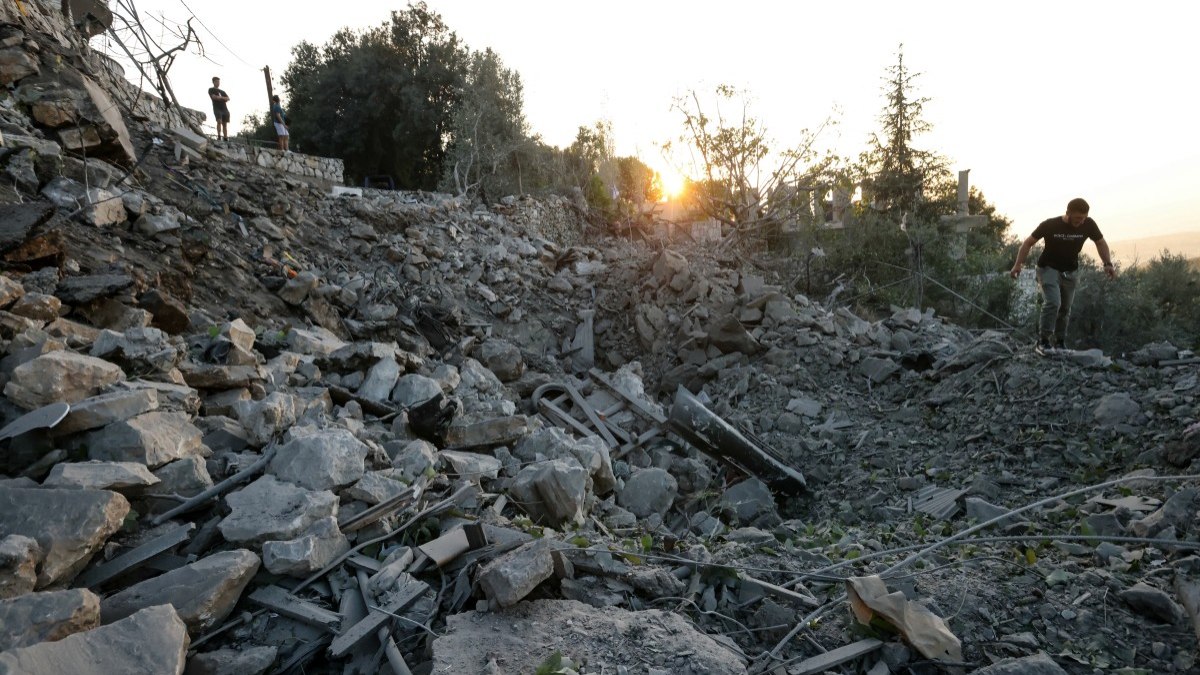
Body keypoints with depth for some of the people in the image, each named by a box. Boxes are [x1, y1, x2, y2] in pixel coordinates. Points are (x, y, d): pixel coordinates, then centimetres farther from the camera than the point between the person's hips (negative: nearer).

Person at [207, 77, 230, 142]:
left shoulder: (222, 91, 25)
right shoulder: (211, 89, 12)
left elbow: (228, 98, 12)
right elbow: (214, 97, -4)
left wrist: (220, 97, -4)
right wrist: (223, 98, 4)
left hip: (224, 108, 4)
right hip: (217, 108, -4)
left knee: (225, 124, -2)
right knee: (219, 121, -23)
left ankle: (226, 138, -5)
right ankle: (219, 136, -27)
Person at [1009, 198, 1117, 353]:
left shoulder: (1088, 225, -10)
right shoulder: (1050, 225, -19)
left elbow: (1101, 242, 6)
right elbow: (1028, 242, -10)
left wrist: (1108, 264, -7)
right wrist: (1018, 264, -20)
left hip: (1069, 272, 4)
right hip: (1048, 268, -4)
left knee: (1065, 309, 10)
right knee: (1053, 303, -23)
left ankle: (1059, 343, 23)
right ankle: (1043, 341, -17)